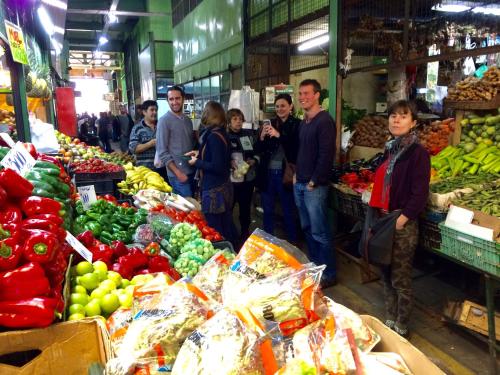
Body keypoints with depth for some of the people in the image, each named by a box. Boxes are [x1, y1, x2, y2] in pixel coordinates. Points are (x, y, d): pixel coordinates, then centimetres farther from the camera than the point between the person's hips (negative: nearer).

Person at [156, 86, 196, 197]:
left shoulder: (188, 120, 11)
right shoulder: (164, 121, -8)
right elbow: (162, 152, -12)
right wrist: (178, 172, -17)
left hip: (192, 171, 7)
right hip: (178, 173, -7)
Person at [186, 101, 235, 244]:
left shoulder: (213, 136, -17)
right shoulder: (222, 133, 8)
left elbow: (217, 167, -22)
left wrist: (197, 162, -9)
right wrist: (200, 154, 17)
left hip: (214, 190, -9)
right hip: (224, 187, 9)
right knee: (226, 229, 18)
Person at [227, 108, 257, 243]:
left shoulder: (249, 134, 7)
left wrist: (254, 160, -6)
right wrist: (229, 162, -20)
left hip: (248, 179, 4)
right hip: (230, 179, -3)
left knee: (245, 209, 15)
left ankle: (245, 235, 32)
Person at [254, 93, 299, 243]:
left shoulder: (297, 124, -4)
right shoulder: (270, 124, 8)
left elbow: (297, 148, -16)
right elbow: (258, 149, 7)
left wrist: (279, 135, -24)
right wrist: (262, 137, -12)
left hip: (285, 173, -4)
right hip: (267, 172, 4)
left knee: (288, 211, 8)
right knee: (267, 210, 14)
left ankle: (292, 243, 23)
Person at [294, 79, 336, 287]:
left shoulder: (324, 121, -13)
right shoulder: (303, 122, 15)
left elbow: (326, 154, -19)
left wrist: (314, 181, -16)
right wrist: (297, 174, 13)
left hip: (315, 186, -9)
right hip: (299, 184, 9)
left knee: (320, 233, -2)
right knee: (307, 229, 16)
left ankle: (329, 275, 11)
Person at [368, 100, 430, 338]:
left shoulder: (418, 153, -11)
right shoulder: (390, 150, 12)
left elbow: (420, 194, -16)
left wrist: (401, 219, -19)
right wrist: (378, 213, 10)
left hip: (403, 225, -7)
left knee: (400, 280, 4)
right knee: (387, 275, 17)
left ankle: (401, 329, 22)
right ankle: (389, 321, 33)